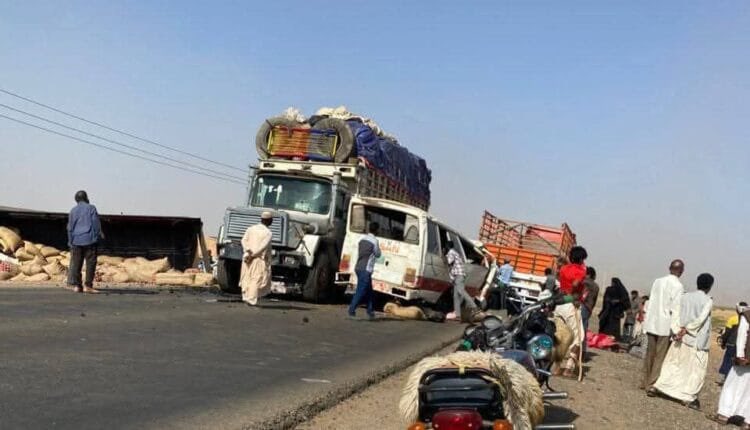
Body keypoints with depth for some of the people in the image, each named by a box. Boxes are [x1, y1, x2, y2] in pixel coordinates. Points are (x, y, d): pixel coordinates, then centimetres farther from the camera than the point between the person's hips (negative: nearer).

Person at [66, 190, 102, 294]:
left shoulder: (73, 210, 13)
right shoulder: (91, 208, 0)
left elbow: (70, 227, 13)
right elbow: (96, 223, -5)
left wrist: (70, 242, 18)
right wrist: (99, 234, 5)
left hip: (76, 240, 4)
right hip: (89, 239, -4)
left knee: (76, 264, 7)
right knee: (90, 263, -2)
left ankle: (76, 285, 5)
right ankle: (87, 285, -7)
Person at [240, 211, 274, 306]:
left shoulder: (251, 228, 8)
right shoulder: (268, 233, -7)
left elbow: (244, 240, -4)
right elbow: (262, 246, -17)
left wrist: (248, 251, -12)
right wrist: (252, 255, -14)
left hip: (247, 258, 5)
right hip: (260, 259, -5)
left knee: (247, 278, 16)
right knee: (257, 279, 0)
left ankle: (246, 297, 14)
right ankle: (251, 300, -5)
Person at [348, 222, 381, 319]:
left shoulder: (362, 240, 12)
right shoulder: (374, 241, -10)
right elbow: (378, 254, 2)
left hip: (358, 268, 8)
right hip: (366, 270, -8)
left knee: (369, 291, 16)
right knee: (360, 291, -7)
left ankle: (370, 311, 20)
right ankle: (351, 310, -10)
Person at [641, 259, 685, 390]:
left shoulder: (657, 281, 6)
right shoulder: (678, 286, -10)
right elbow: (675, 309, -13)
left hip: (651, 323, 6)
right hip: (665, 325, -6)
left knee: (650, 353, 13)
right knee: (660, 356, 1)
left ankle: (645, 381, 20)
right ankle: (652, 383, 2)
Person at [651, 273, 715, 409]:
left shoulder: (686, 297, 6)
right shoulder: (708, 301, -8)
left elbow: (678, 316, 3)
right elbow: (700, 320, -16)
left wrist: (679, 331, -1)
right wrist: (686, 330, -14)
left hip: (681, 338, 5)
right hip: (698, 341, -5)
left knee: (673, 363, 15)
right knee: (697, 370, 6)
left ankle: (657, 386, 10)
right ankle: (689, 397, 4)